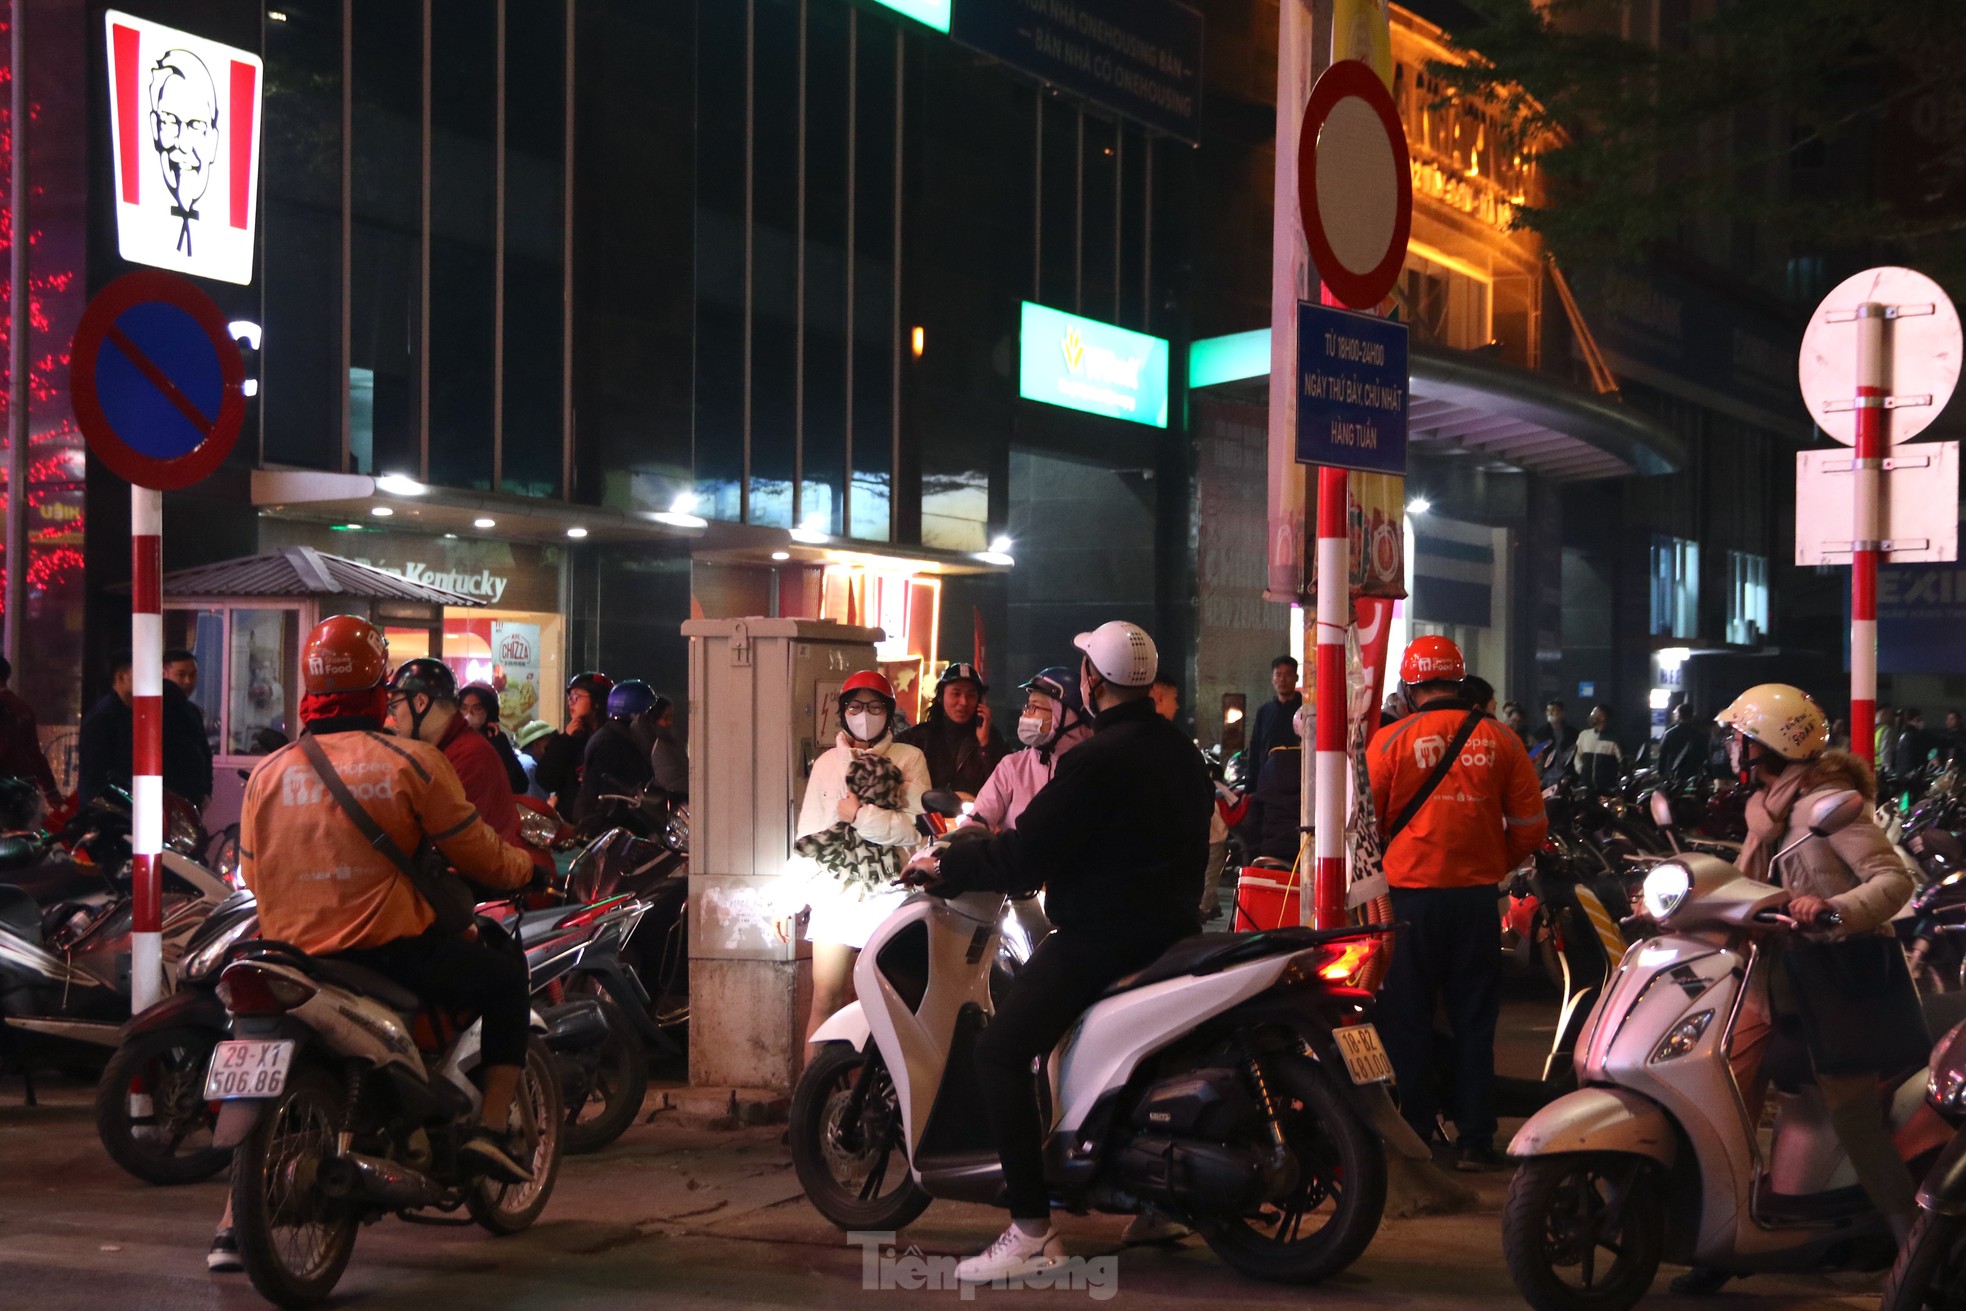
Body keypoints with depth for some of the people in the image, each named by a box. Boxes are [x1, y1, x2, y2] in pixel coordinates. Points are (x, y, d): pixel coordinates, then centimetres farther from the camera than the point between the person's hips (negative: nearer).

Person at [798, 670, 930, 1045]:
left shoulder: (908, 759, 5)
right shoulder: (827, 763, 16)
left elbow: (918, 827, -7)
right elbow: (808, 835, 14)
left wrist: (860, 815, -11)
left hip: (887, 894, -2)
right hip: (836, 892, 2)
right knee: (826, 999, -3)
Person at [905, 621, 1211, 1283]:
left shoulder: (1097, 759, -17)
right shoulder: (1180, 750, 12)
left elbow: (1024, 856, -18)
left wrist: (945, 864, -4)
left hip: (1104, 935, -10)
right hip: (1172, 924, 10)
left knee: (1000, 1054, -11)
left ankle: (1033, 1232, -19)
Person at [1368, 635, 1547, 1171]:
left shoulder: (1390, 740, -5)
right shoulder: (1499, 740, 1)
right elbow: (1530, 824, 3)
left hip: (1410, 893, -2)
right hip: (1477, 895, 2)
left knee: (1406, 1020, 8)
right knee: (1474, 1022, 9)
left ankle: (1410, 1134, 11)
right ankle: (1474, 1140, 10)